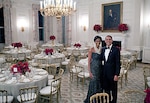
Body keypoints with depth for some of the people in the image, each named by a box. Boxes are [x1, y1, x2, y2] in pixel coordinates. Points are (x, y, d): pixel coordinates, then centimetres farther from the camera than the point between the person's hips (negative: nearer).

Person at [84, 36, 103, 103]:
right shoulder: (91, 50, -9)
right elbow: (89, 62, -9)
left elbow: (102, 60, 12)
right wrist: (90, 72, -14)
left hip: (100, 69, 6)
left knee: (99, 85, 12)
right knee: (94, 84, -1)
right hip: (94, 69, -5)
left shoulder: (101, 49, 7)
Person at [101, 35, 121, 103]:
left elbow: (118, 63, -11)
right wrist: (101, 72, 6)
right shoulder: (103, 49, 7)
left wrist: (116, 74, -15)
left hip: (112, 73, -4)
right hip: (104, 73, 5)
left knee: (113, 89, 11)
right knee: (106, 89, 16)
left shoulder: (116, 49, -10)